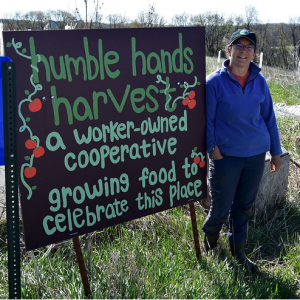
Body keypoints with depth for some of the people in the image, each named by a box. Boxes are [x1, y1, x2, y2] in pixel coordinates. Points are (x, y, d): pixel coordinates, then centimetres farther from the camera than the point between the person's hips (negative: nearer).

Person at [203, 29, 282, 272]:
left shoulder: (260, 82, 3)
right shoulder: (214, 82, -8)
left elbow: (269, 117, 11)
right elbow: (206, 120, -3)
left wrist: (276, 151, 12)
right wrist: (212, 148, -12)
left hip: (256, 154, 4)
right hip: (226, 156, -4)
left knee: (244, 206, 14)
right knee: (221, 208, 3)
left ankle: (237, 250, 33)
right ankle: (210, 240, 34)